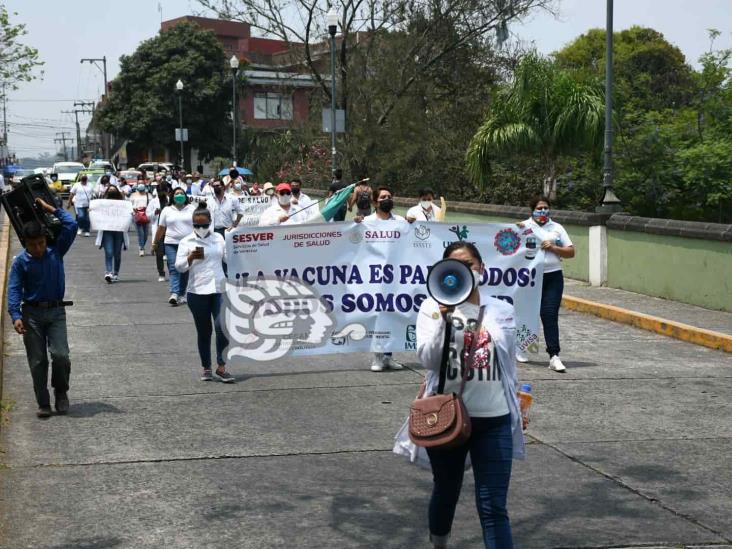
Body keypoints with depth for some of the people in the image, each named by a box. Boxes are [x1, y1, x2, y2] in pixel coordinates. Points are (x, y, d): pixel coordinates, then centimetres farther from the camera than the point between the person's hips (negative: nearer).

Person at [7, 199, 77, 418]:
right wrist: (15, 316, -20)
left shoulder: (56, 252, 0)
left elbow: (71, 225, -5)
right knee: (37, 362, 3)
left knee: (60, 355, -13)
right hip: (32, 313, 0)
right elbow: (14, 289, -8)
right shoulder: (21, 262, -4)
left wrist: (50, 209, -2)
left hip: (56, 311, 0)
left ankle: (61, 391, 12)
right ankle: (43, 404, 12)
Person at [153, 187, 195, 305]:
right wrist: (155, 243, 12)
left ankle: (181, 294, 13)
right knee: (173, 268, -11)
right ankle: (174, 294, -21)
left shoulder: (192, 209, 7)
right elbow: (161, 228, 11)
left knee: (185, 270, 4)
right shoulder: (166, 210, 8)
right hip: (171, 243, -1)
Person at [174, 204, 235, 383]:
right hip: (197, 292, -1)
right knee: (203, 332, 6)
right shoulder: (186, 242, 1)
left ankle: (221, 368, -3)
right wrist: (191, 257, -20)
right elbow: (179, 267, -5)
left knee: (222, 327, -12)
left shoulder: (219, 238, 10)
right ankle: (206, 368, 19)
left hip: (220, 289, 2)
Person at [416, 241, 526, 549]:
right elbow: (428, 359, -13)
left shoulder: (502, 311, 4)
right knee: (445, 493, 19)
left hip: (493, 420, 0)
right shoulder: (433, 307, -2)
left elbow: (509, 366, 13)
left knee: (493, 507, -4)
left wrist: (517, 410, 19)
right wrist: (444, 318, -24)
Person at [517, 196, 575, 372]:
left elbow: (571, 252, 10)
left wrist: (553, 248, -6)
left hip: (552, 277, 1)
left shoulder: (557, 228, 12)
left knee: (550, 315, -8)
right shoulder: (523, 226, 6)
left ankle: (554, 356, -12)